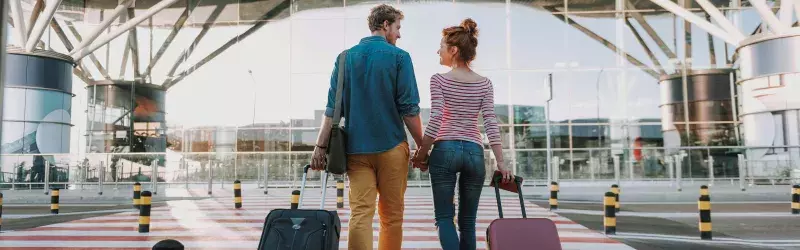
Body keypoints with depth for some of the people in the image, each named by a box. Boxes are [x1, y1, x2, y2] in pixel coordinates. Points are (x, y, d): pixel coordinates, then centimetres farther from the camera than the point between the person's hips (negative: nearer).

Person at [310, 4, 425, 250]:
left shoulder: (346, 57, 8)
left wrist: (320, 146, 3)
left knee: (360, 212, 0)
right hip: (391, 146, -2)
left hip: (355, 148, 3)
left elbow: (332, 107, 3)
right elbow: (409, 108, -6)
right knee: (391, 214, 9)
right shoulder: (399, 57, -2)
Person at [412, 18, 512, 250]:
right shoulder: (484, 83, 7)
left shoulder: (439, 80, -2)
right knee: (467, 221, 11)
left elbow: (436, 120, -11)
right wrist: (501, 162, -1)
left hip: (445, 150, -3)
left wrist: (421, 152, -2)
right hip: (474, 152, 3)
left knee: (444, 217, 3)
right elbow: (491, 123, -1)